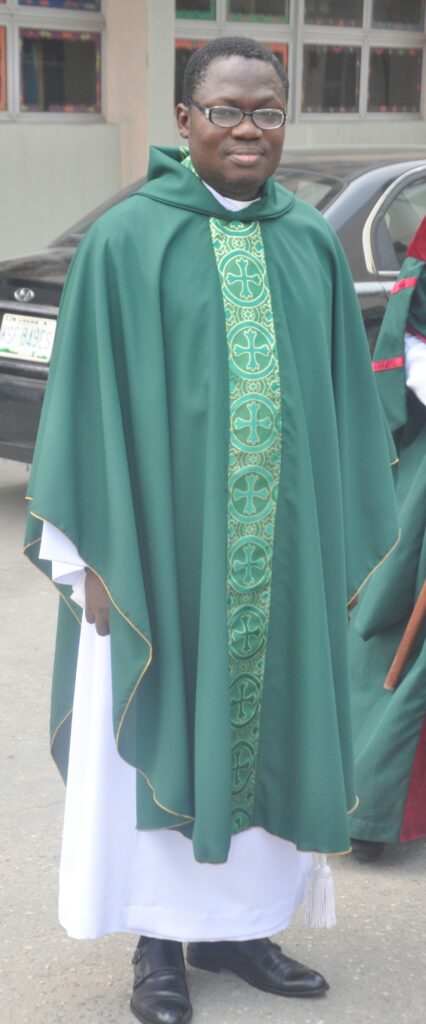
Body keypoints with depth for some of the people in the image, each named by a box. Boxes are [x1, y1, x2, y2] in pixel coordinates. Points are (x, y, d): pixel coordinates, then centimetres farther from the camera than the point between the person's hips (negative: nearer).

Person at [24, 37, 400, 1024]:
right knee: (160, 730, 7)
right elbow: (92, 400, -6)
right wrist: (93, 556, -9)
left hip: (284, 547, 4)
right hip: (160, 539, -3)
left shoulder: (313, 243, 6)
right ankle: (160, 939, 23)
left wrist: (345, 545, 7)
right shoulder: (126, 240, -5)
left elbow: (344, 399, 9)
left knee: (265, 726, 12)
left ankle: (238, 922, 30)